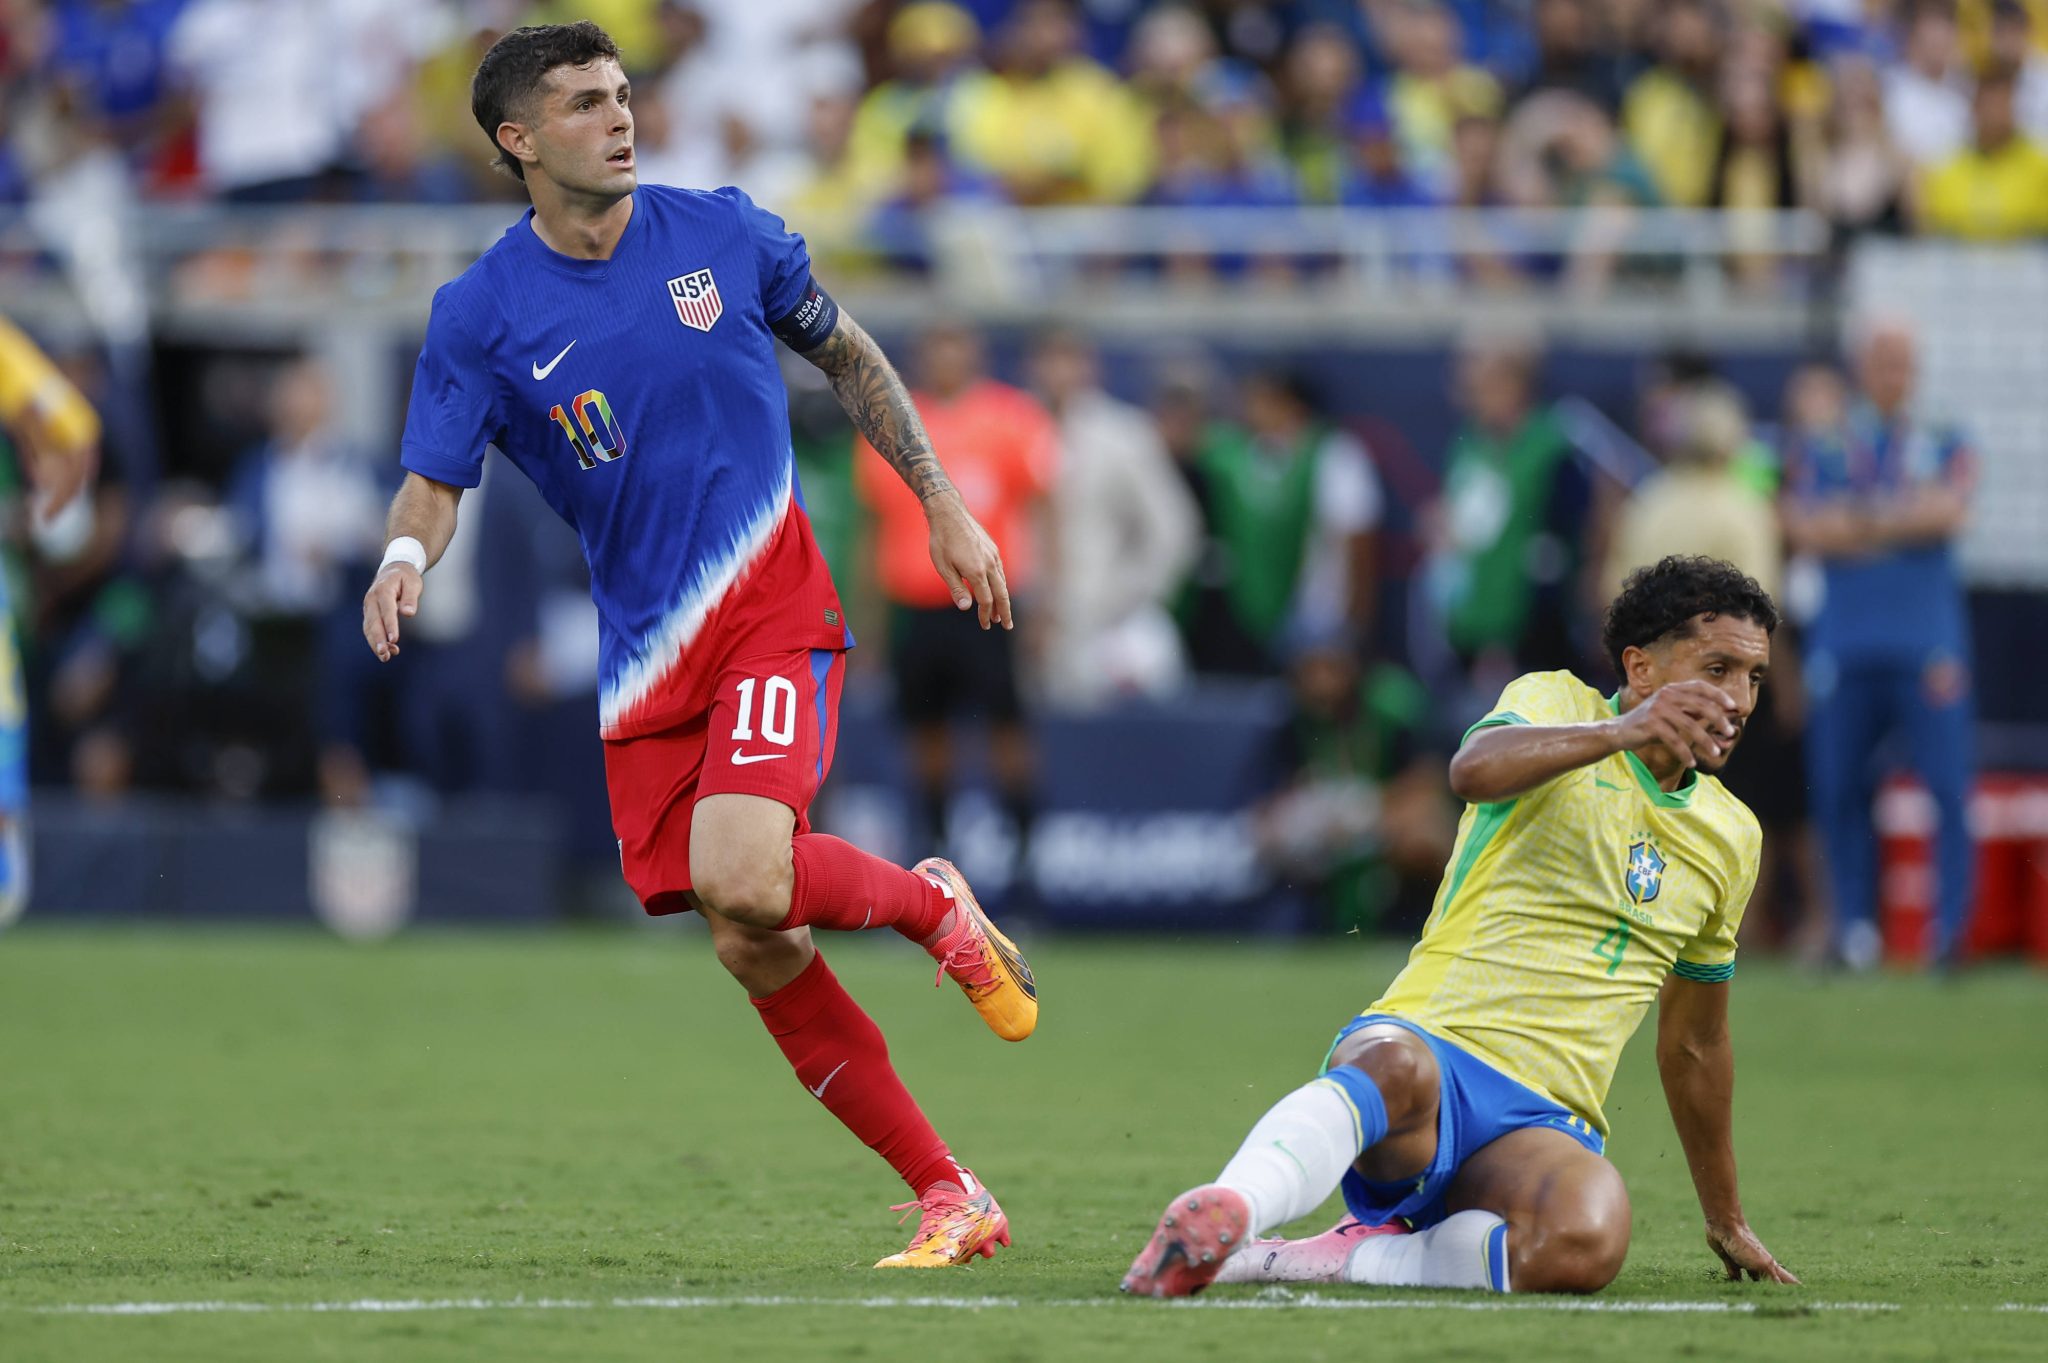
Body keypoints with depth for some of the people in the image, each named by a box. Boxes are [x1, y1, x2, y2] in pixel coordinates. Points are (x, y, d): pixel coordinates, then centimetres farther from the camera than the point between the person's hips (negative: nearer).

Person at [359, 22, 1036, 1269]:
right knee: (755, 946, -3)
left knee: (739, 876, -27)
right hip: (647, 654, 2)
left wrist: (942, 505, 11)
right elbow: (435, 483, -4)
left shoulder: (724, 234, 1)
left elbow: (848, 358, 15)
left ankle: (935, 905, 5)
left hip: (774, 611, -2)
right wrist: (407, 556, -27)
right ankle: (950, 1199, 8)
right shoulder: (481, 316, -1)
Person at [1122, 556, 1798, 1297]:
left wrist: (1726, 1219, 38)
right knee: (1399, 1067, -44)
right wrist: (1620, 732, -39)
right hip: (1428, 1041, -4)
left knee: (1584, 1242, -35)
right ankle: (1224, 1211, -58)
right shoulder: (1556, 704, 4)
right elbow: (1475, 770, -23)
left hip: (1542, 1121, 4)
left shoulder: (1732, 838, 20)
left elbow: (1693, 1044, 33)